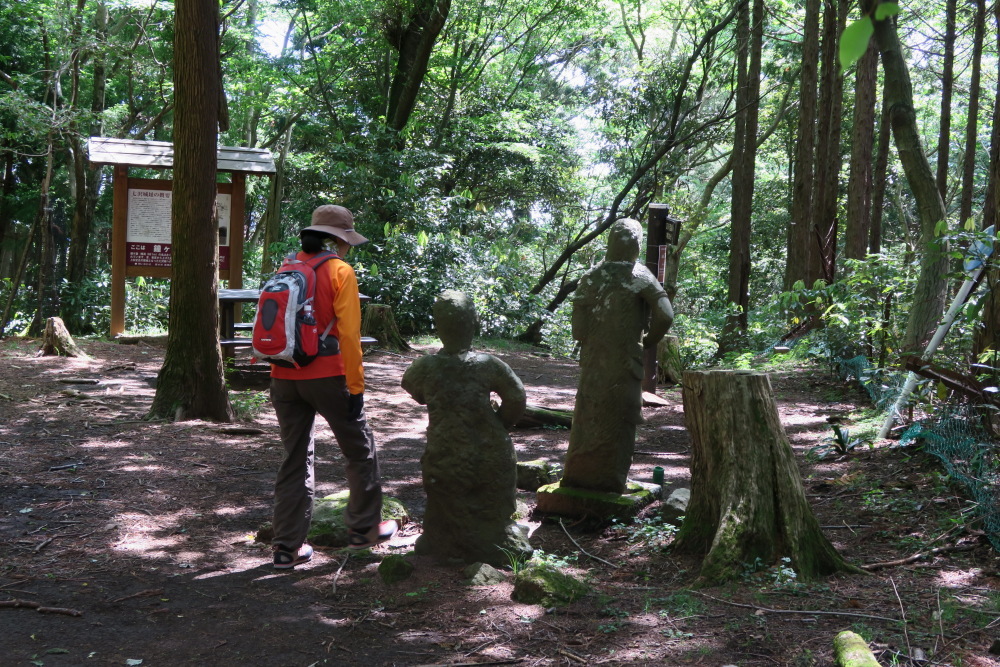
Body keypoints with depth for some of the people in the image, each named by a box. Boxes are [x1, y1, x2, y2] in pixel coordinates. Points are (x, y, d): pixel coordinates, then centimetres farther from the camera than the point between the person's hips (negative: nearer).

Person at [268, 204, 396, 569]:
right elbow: (348, 333, -12)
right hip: (326, 376, -5)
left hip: (284, 378, 5)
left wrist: (280, 375, 17)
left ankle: (287, 546, 13)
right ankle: (363, 527, 23)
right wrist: (356, 387, -9)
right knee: (360, 450, 14)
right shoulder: (339, 271, -7)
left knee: (295, 458, 13)